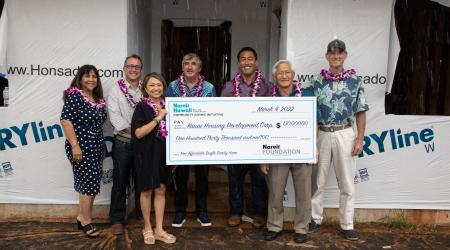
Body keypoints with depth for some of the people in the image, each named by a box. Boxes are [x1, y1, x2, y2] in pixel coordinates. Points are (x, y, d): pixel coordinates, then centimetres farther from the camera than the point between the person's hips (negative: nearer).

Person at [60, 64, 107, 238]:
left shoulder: (98, 99, 11)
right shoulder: (75, 95, -10)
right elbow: (65, 120, -18)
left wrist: (102, 147, 19)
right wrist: (74, 145, -22)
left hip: (96, 147, 7)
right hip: (81, 147, -7)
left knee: (90, 182, 11)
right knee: (89, 181, -4)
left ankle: (81, 216, 26)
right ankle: (86, 222, 10)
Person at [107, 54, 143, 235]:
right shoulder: (116, 89, 1)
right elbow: (115, 117, -8)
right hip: (123, 142, -2)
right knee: (120, 181, 3)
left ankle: (142, 216, 25)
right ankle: (116, 220, 14)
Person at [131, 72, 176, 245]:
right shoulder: (142, 107, -8)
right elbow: (138, 133, -18)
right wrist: (158, 118, -20)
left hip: (164, 153, 5)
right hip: (147, 154, -5)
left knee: (161, 189, 8)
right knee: (147, 190, 5)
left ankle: (159, 230, 18)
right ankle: (147, 228, 21)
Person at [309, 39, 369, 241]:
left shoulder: (354, 81, 2)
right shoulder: (317, 82, 3)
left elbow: (360, 113, 3)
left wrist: (360, 139, -3)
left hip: (345, 134, -1)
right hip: (321, 134, 1)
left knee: (346, 183, 6)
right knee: (317, 181, 10)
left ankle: (347, 225, 18)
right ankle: (315, 219, 25)